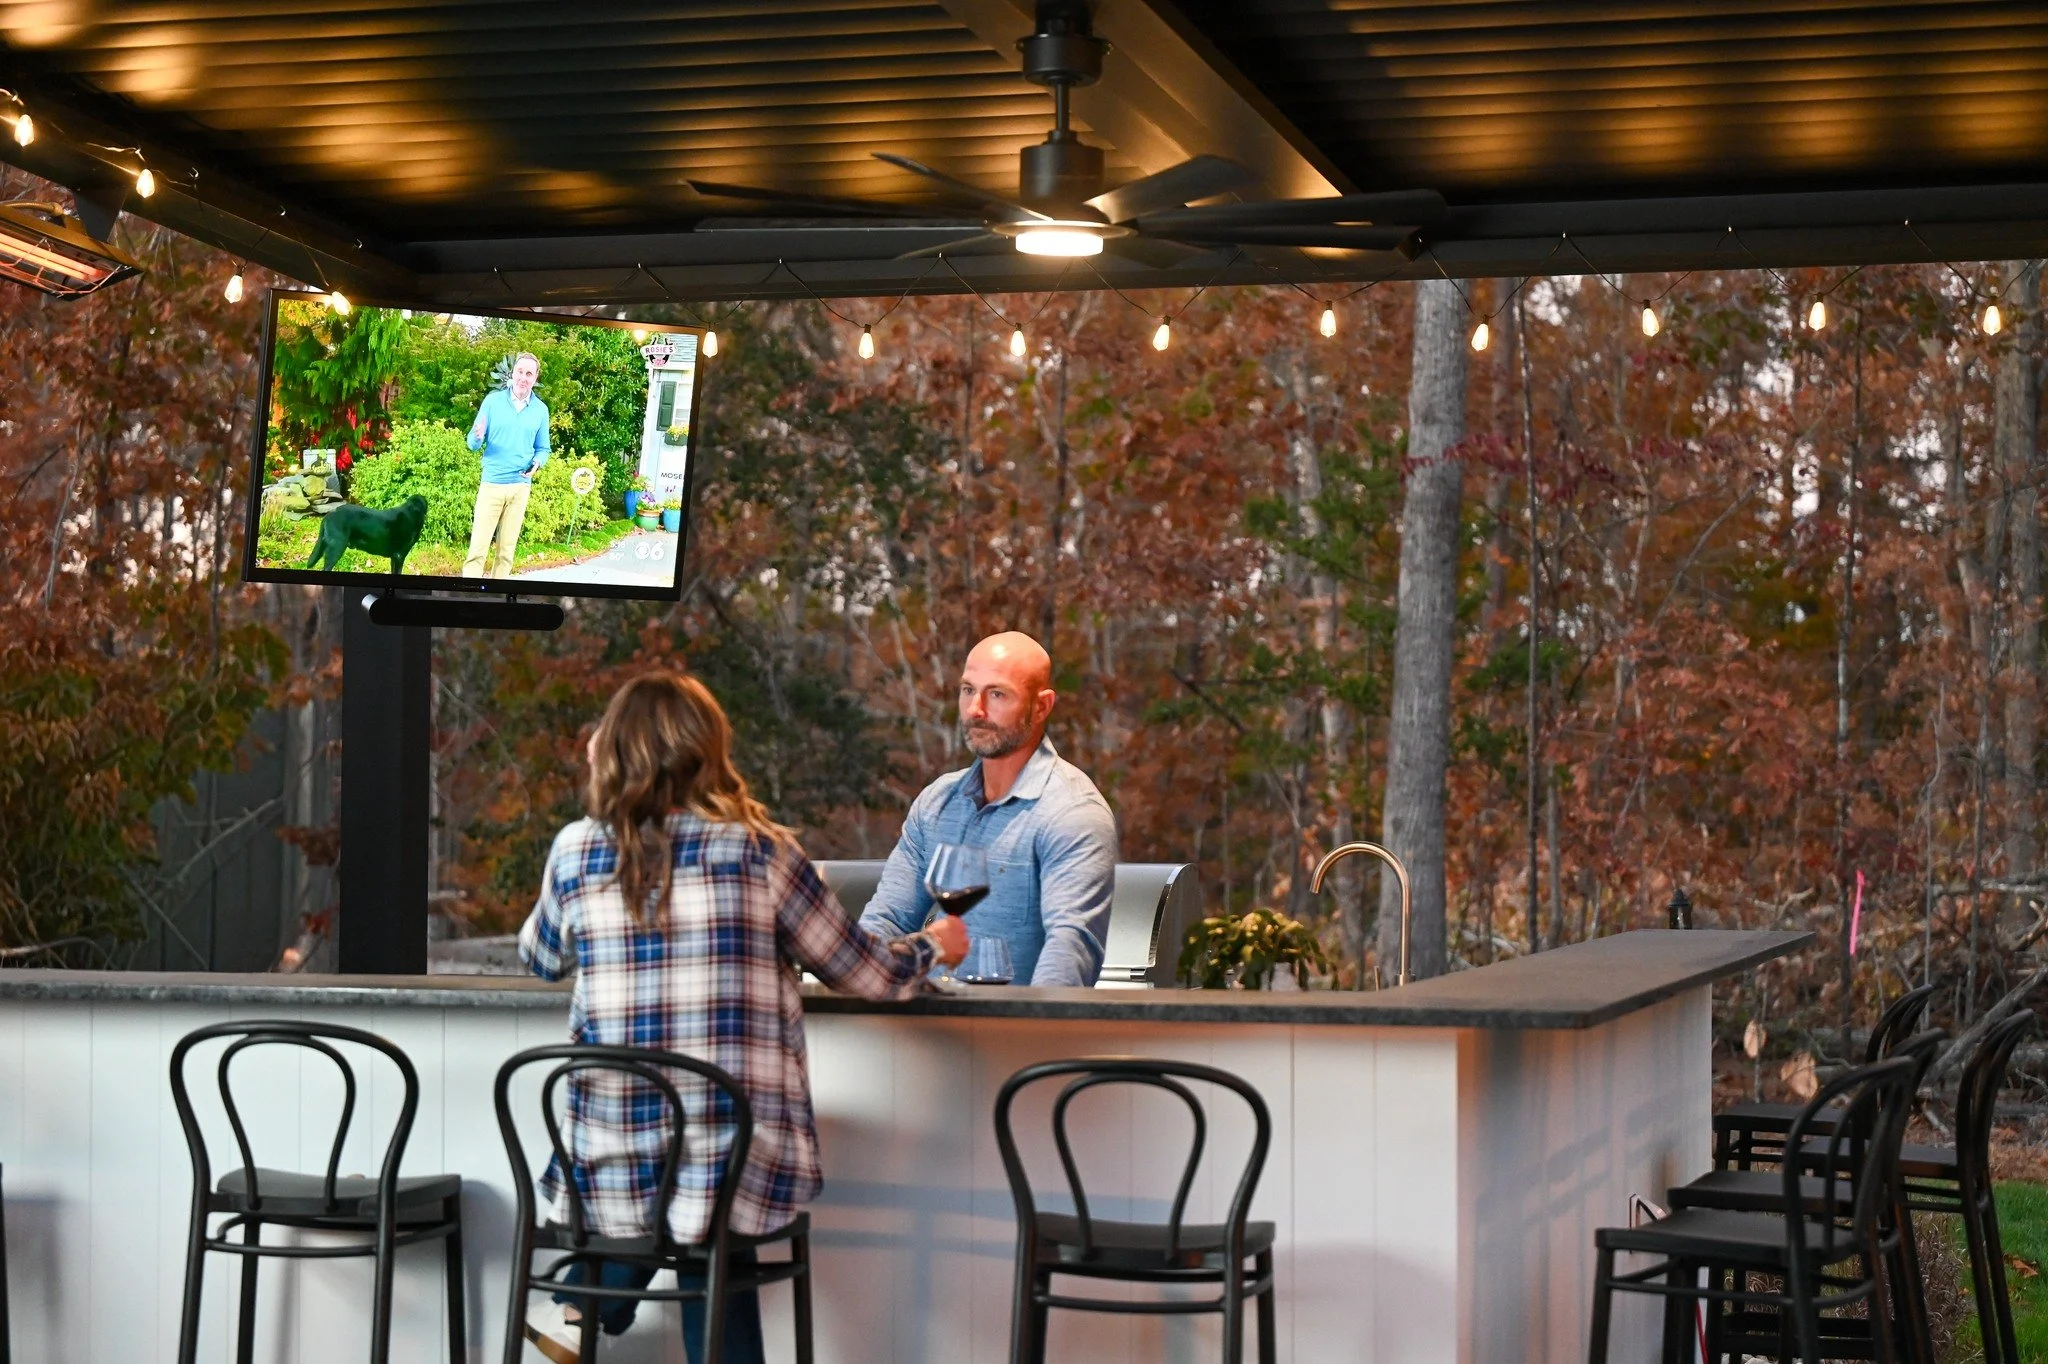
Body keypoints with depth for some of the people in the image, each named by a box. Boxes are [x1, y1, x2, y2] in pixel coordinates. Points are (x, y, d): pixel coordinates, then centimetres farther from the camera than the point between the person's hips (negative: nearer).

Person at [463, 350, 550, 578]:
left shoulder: (540, 410, 5)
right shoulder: (493, 400, -1)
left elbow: (542, 448, 11)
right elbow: (473, 442, 0)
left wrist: (537, 462, -12)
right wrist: (477, 437, -24)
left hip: (520, 486, 2)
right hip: (492, 483, -2)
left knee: (507, 548, 8)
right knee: (478, 546, -7)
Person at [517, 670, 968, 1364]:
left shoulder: (578, 850, 2)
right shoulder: (760, 850, -2)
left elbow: (539, 959, 22)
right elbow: (869, 974, 7)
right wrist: (933, 944, 28)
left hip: (610, 1175, 2)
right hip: (743, 1173, -2)